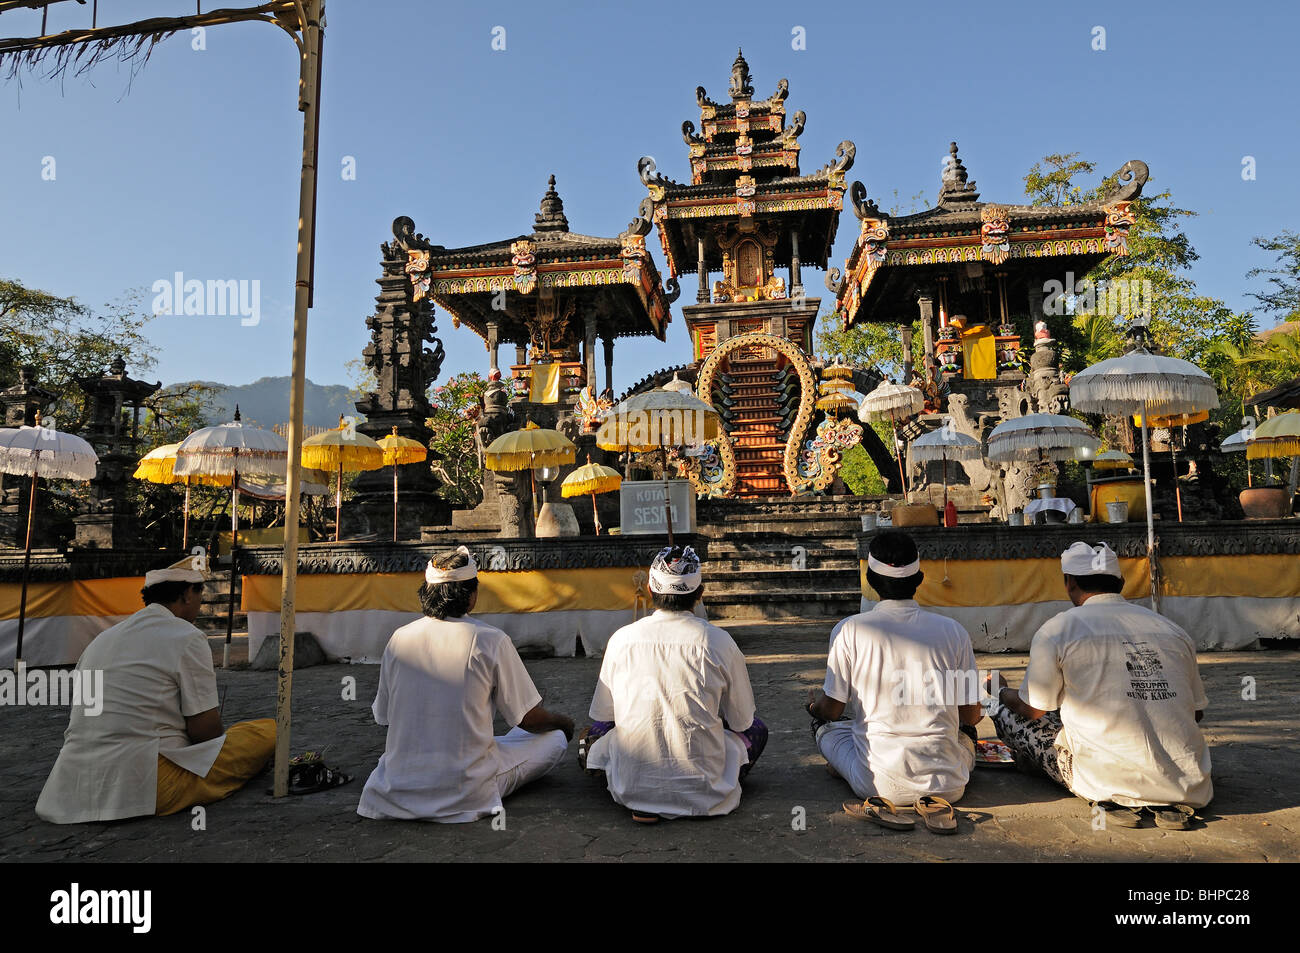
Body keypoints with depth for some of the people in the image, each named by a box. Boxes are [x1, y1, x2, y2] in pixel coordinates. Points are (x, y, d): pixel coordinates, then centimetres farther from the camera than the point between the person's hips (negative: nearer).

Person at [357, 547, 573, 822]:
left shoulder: (399, 638, -5)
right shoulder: (491, 640, -16)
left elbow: (382, 715, 7)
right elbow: (529, 719, -8)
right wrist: (562, 722, 15)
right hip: (466, 795, -3)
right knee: (555, 738, 10)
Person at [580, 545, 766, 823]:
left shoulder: (622, 638, -5)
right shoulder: (719, 642, -11)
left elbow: (602, 716, 7)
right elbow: (742, 721, 2)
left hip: (630, 787, 0)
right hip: (701, 790, 0)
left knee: (592, 736, 29)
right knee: (757, 730, 25)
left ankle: (644, 803, 10)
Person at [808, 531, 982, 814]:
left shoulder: (849, 630, -8)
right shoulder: (952, 631, -3)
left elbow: (832, 710, -1)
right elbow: (972, 716, 5)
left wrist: (815, 701, 24)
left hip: (879, 786, -2)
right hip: (947, 787, 3)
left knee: (825, 726, 25)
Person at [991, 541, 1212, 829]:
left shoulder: (1057, 629, -4)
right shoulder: (1173, 629, 8)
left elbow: (1034, 710, 5)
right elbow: (1197, 711, 18)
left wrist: (1000, 692, 27)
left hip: (1109, 780, -5)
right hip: (1190, 786, 6)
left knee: (1006, 710, 11)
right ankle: (1169, 804, 16)